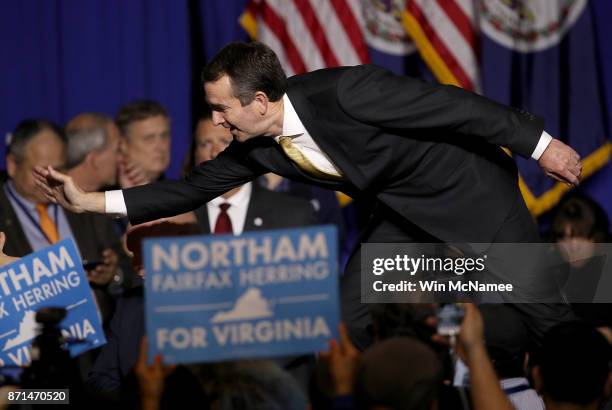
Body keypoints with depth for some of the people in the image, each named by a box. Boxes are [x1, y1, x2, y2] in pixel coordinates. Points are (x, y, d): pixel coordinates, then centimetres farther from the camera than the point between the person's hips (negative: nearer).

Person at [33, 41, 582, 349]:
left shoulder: (344, 93, -33)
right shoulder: (255, 146, -10)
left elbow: (450, 103, -28)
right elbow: (194, 188, -1)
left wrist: (539, 144, -24)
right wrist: (90, 202, -8)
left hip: (470, 187, -7)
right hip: (405, 210, 7)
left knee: (538, 305, -6)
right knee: (355, 316, 1)